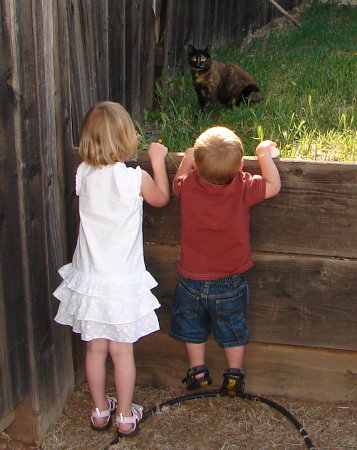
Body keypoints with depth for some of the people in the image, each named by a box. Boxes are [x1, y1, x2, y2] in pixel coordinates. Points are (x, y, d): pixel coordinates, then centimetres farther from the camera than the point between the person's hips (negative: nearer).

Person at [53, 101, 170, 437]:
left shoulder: (83, 174, -5)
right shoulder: (135, 178, -15)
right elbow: (161, 198, 6)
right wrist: (158, 160, 14)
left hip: (89, 279, 3)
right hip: (123, 282, -3)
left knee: (95, 349, 16)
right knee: (122, 352, 10)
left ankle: (99, 411, 32)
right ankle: (125, 416, 25)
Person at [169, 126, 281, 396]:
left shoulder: (188, 185, -16)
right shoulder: (243, 188, -21)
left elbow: (176, 183, 8)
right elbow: (273, 186, -5)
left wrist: (186, 160, 18)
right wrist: (264, 154, 3)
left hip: (192, 280, 1)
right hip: (230, 282, 0)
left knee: (193, 328, 23)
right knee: (232, 330, 19)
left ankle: (198, 373, 31)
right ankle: (234, 376, 29)